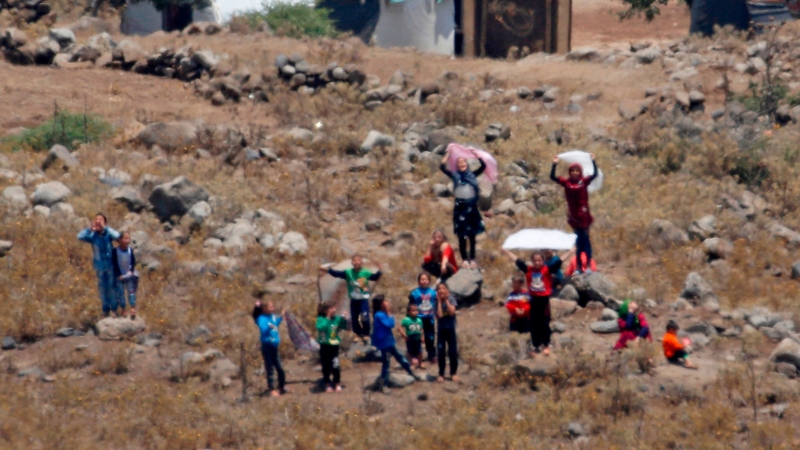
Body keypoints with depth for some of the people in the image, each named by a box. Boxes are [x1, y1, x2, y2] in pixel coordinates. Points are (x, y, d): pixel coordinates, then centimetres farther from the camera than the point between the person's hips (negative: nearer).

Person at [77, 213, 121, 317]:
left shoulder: (108, 234, -13)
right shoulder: (93, 235, -11)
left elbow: (117, 235, -35)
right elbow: (80, 237, -24)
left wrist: (105, 227, -34)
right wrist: (91, 229, -32)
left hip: (110, 265, -2)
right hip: (99, 266, 2)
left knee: (112, 286, 6)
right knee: (102, 287, 11)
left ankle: (114, 308, 20)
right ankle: (106, 309, 24)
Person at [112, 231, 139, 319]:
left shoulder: (130, 250, -6)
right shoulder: (115, 251, -13)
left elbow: (133, 262, 0)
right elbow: (114, 264, -11)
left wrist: (131, 271, -14)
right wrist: (119, 274, -15)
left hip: (129, 275, 1)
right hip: (119, 276, -1)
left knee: (131, 292, -3)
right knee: (120, 293, 6)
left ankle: (133, 309, -6)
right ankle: (123, 311, 15)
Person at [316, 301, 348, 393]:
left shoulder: (336, 319, -3)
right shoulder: (321, 319, -10)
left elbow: (344, 326, -5)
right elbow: (320, 327, -27)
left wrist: (344, 319, -21)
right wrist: (328, 318, -26)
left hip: (334, 346, 1)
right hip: (324, 346, -1)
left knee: (335, 366, 1)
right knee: (326, 366, 9)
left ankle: (337, 383, 17)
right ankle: (327, 383, 22)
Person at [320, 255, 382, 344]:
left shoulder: (366, 272, -8)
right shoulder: (348, 272, -6)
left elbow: (375, 277, -11)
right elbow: (337, 273, -14)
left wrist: (379, 271, -31)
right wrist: (328, 270, -30)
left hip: (364, 299, -3)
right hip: (354, 299, 3)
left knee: (365, 317, -12)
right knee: (355, 319, 10)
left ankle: (366, 334, 8)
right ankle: (358, 334, 29)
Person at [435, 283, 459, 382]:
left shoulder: (451, 299, -8)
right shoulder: (437, 302, -7)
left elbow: (452, 312, -22)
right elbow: (440, 315, -21)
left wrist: (446, 300, -18)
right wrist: (439, 301, -17)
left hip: (451, 329, 0)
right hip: (441, 330, 1)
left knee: (453, 352, 2)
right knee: (441, 352, 2)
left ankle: (453, 373, 16)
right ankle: (441, 374, 13)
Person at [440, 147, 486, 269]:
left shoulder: (472, 175, 8)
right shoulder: (455, 176, 5)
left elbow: (483, 166, -1)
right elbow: (442, 168, -4)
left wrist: (475, 155, 1)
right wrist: (447, 155, -2)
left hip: (472, 207, 1)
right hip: (460, 207, -1)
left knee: (472, 235, 4)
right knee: (462, 235, -2)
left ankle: (472, 259, 10)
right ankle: (464, 260, 3)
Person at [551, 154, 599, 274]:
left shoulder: (584, 181, -4)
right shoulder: (566, 182, 0)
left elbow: (595, 174, -17)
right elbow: (552, 176, -6)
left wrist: (593, 161, -20)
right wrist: (554, 164, -13)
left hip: (583, 214, -2)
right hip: (573, 214, 2)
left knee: (585, 238, -3)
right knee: (579, 239, 10)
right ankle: (579, 266, 15)